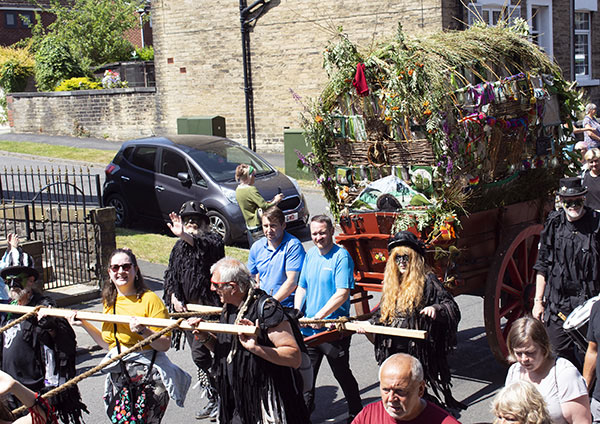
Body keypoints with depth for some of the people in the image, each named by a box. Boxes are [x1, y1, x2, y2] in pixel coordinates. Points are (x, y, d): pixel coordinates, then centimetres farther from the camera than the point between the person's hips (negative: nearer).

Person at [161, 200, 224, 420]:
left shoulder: (213, 240, -6)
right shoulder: (179, 247, 14)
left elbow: (206, 246, -31)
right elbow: (170, 275, 16)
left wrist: (185, 236, -47)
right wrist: (174, 298, 0)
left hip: (209, 306, -7)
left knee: (199, 354, -12)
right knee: (201, 355, 10)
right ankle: (213, 401, 22)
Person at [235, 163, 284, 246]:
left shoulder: (238, 190, 9)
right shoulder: (251, 190, -19)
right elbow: (264, 206, -19)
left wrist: (272, 200, 10)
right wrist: (276, 201, -2)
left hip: (250, 228, 9)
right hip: (259, 229, -9)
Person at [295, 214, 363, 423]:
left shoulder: (341, 256, -13)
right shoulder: (310, 255, 9)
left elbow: (342, 294, -20)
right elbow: (302, 287, 16)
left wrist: (320, 315, -22)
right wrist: (297, 313, 1)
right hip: (308, 328, 6)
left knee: (342, 374, 8)